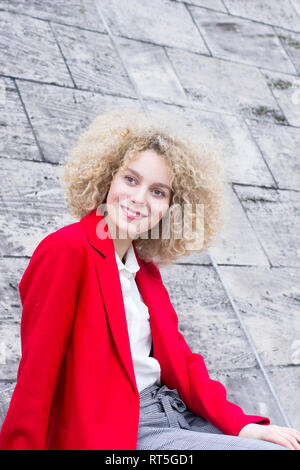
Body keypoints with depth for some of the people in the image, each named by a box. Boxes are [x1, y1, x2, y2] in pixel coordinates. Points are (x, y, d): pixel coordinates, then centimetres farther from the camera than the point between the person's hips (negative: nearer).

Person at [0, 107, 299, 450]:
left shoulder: (145, 268, 11)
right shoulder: (68, 250, -13)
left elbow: (178, 356, 9)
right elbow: (37, 373, -15)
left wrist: (242, 425, -2)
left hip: (176, 412, 8)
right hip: (115, 432, -8)